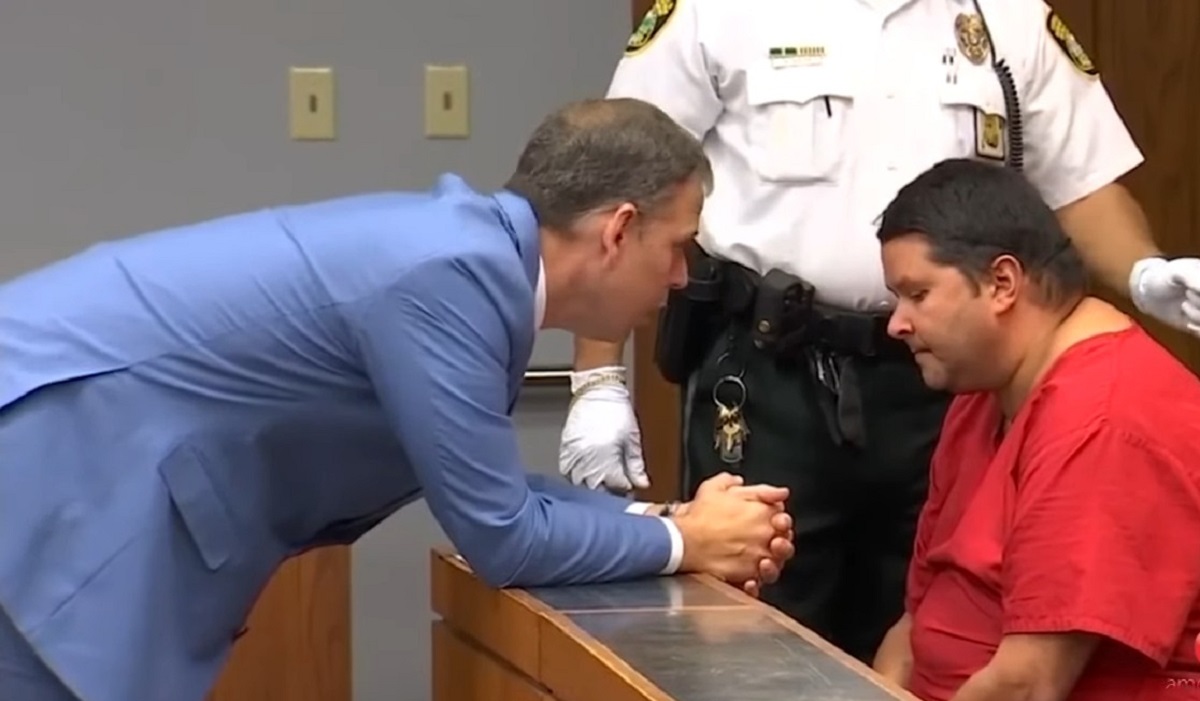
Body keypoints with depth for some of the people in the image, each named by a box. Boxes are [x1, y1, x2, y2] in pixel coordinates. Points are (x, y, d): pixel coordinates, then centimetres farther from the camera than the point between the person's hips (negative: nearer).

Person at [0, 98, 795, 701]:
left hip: (86, 445, 10)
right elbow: (502, 538, -14)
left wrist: (658, 518, 14)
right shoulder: (454, 273, -20)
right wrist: (683, 542, 0)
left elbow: (491, 484, 22)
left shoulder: (466, 241, 8)